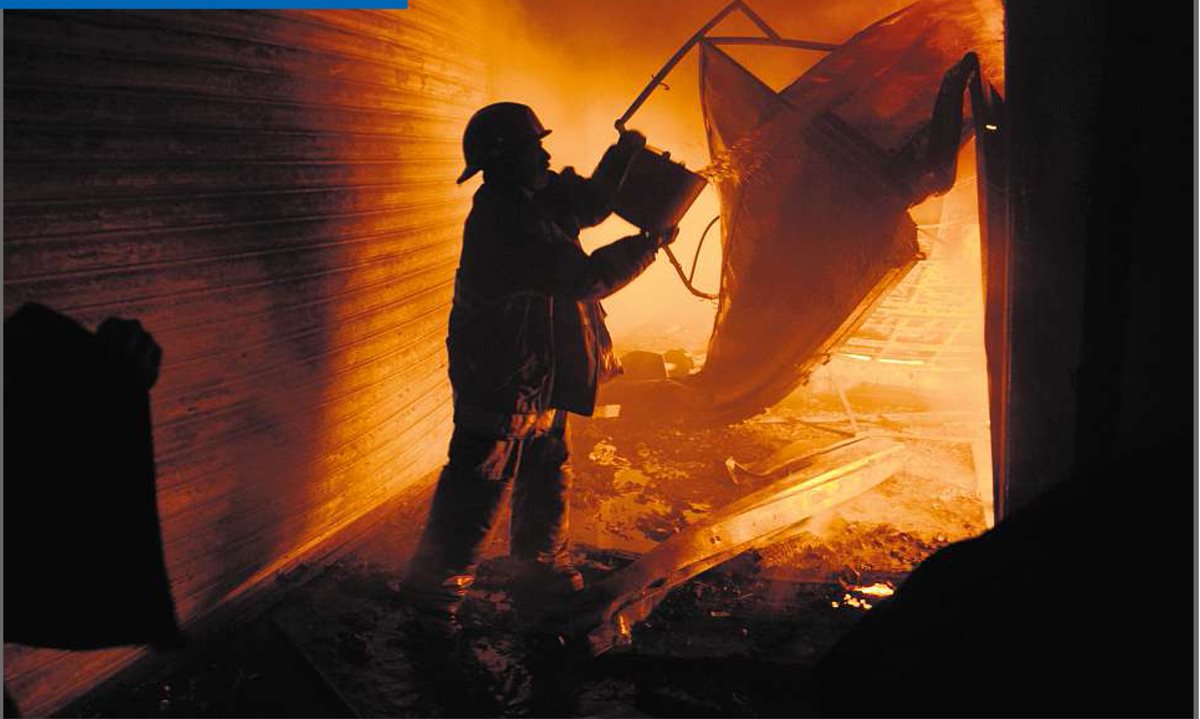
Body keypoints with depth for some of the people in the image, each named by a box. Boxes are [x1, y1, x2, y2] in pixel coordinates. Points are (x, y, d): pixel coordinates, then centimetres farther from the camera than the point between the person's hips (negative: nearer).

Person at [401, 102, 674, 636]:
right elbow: (588, 278, -27)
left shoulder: (530, 202, 3)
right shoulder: (505, 222, -26)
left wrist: (623, 153, 2)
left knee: (546, 477, 21)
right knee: (475, 491, 1)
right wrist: (650, 244, -14)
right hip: (500, 386, -10)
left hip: (535, 379, 10)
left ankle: (542, 576, 37)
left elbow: (589, 205, 17)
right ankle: (432, 593, 17)